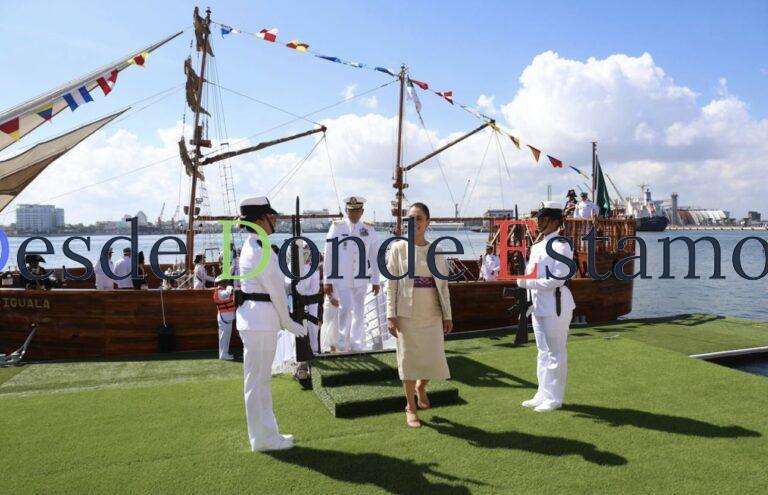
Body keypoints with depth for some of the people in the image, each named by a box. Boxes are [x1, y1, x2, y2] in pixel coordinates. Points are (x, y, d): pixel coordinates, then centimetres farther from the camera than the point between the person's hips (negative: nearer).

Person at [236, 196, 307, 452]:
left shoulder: (253, 246, 14)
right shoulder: (260, 249, -17)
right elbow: (275, 289, -15)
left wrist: (285, 320, 13)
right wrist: (287, 321, -3)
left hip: (255, 318, 10)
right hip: (261, 318, -10)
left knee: (260, 379, 17)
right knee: (258, 380, 2)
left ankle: (265, 434, 30)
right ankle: (263, 438, 14)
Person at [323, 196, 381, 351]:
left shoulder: (369, 229, 4)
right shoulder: (337, 227, -2)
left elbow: (374, 257, 7)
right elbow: (329, 255, -1)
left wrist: (376, 281, 4)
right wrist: (327, 281, -4)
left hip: (361, 279, 3)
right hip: (341, 279, -2)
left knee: (359, 313, 7)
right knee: (345, 307, -15)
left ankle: (356, 345, 21)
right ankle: (343, 341, 6)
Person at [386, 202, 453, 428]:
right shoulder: (399, 247, -2)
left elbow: (443, 285, 7)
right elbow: (391, 284, -4)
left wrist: (447, 315, 4)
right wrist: (391, 315, -9)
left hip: (432, 313, 2)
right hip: (407, 313, -2)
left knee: (433, 357, 4)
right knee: (408, 357, 4)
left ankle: (420, 387, 38)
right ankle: (411, 408, 20)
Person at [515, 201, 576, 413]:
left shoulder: (560, 246, -14)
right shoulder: (537, 246, 13)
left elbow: (556, 278, -22)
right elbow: (530, 271, 18)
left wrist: (526, 282, -20)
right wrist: (522, 276, -4)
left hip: (555, 304, -9)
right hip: (538, 304, 9)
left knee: (555, 353, 1)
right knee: (543, 352, 16)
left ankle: (554, 398, 12)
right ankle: (543, 394, 27)